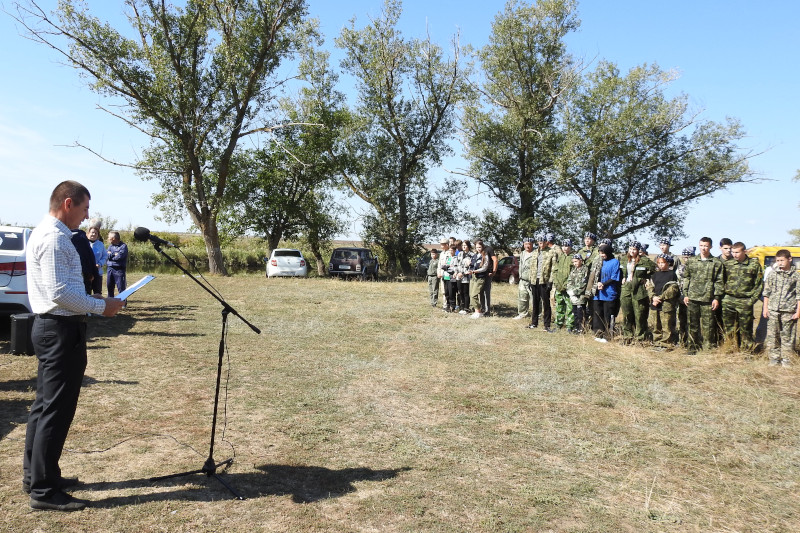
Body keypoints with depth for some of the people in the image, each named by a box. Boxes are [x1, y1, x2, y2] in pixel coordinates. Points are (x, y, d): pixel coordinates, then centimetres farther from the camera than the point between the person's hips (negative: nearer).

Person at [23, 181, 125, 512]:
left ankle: (36, 475, 30)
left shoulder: (47, 233, 14)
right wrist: (101, 306, -16)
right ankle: (44, 491, 5)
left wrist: (92, 303, 14)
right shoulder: (55, 237, -18)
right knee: (56, 410, -4)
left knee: (45, 405, 18)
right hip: (61, 329, -11)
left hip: (51, 326, 11)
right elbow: (59, 292, -24)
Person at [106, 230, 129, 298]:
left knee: (121, 287, -7)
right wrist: (115, 254, -12)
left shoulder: (123, 246, -7)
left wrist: (111, 255, -4)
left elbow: (120, 256, -18)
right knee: (109, 286, 15)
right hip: (110, 268, 7)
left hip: (119, 269, -7)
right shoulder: (110, 246, 14)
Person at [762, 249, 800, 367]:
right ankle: (774, 359, 12)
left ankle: (786, 359, 13)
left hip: (788, 311, -2)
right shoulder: (773, 274, 7)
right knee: (772, 335, 3)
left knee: (787, 336, 3)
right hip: (773, 310, 2)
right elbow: (766, 292, 11)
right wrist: (765, 308, 7)